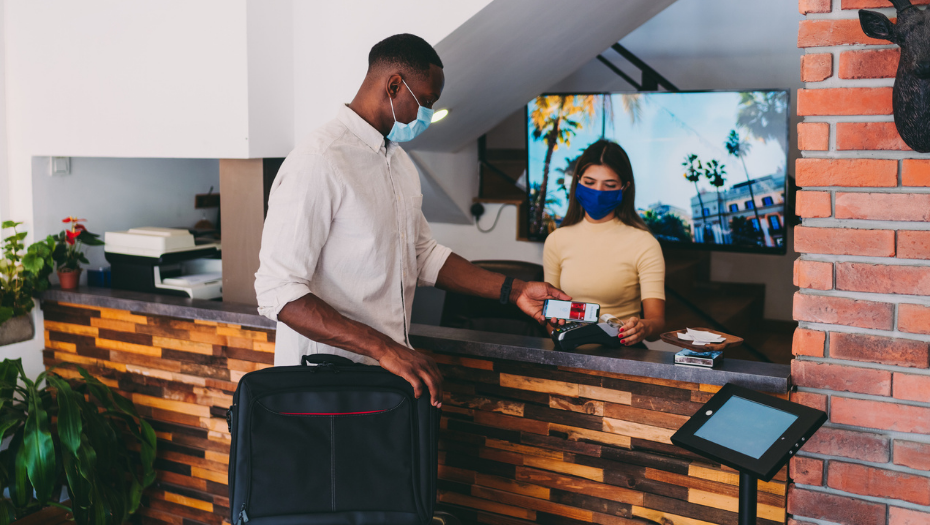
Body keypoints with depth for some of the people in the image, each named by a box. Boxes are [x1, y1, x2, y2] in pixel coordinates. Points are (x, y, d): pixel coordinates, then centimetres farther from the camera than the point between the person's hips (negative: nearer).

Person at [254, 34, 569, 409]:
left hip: (393, 365, 8)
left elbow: (424, 256, 22)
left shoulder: (399, 161, 14)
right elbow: (278, 292, -22)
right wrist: (383, 348, -29)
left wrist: (513, 291, 12)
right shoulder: (318, 163, -16)